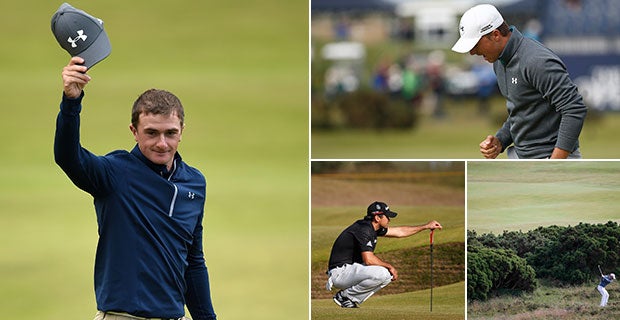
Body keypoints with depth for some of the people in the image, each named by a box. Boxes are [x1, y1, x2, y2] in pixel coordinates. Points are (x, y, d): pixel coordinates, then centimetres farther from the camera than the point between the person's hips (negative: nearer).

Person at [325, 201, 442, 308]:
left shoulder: (371, 228, 11)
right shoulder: (364, 230, -20)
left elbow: (399, 232, 22)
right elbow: (369, 259, -29)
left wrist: (426, 226, 23)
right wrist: (389, 266, -15)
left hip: (352, 268, 10)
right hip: (339, 272, -10)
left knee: (388, 275, 8)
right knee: (380, 273, -28)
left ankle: (353, 299, 3)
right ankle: (345, 296, -12)